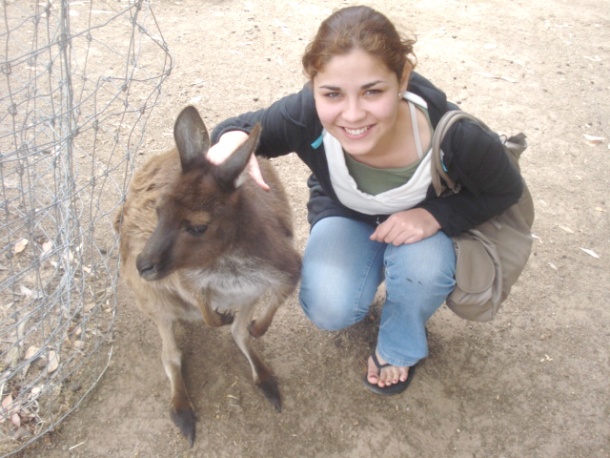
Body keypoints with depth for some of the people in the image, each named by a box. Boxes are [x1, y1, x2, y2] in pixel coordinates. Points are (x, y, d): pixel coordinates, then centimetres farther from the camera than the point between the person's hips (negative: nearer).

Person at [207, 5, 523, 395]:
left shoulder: (455, 137, -37)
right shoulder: (303, 116, -37)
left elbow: (507, 191, -16)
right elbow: (247, 127, -15)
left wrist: (436, 215, -33)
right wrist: (231, 137, -41)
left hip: (426, 220, 0)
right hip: (345, 214, 1)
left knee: (423, 267, -33)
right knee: (330, 310, -23)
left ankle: (400, 348, 3)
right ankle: (378, 263, 13)